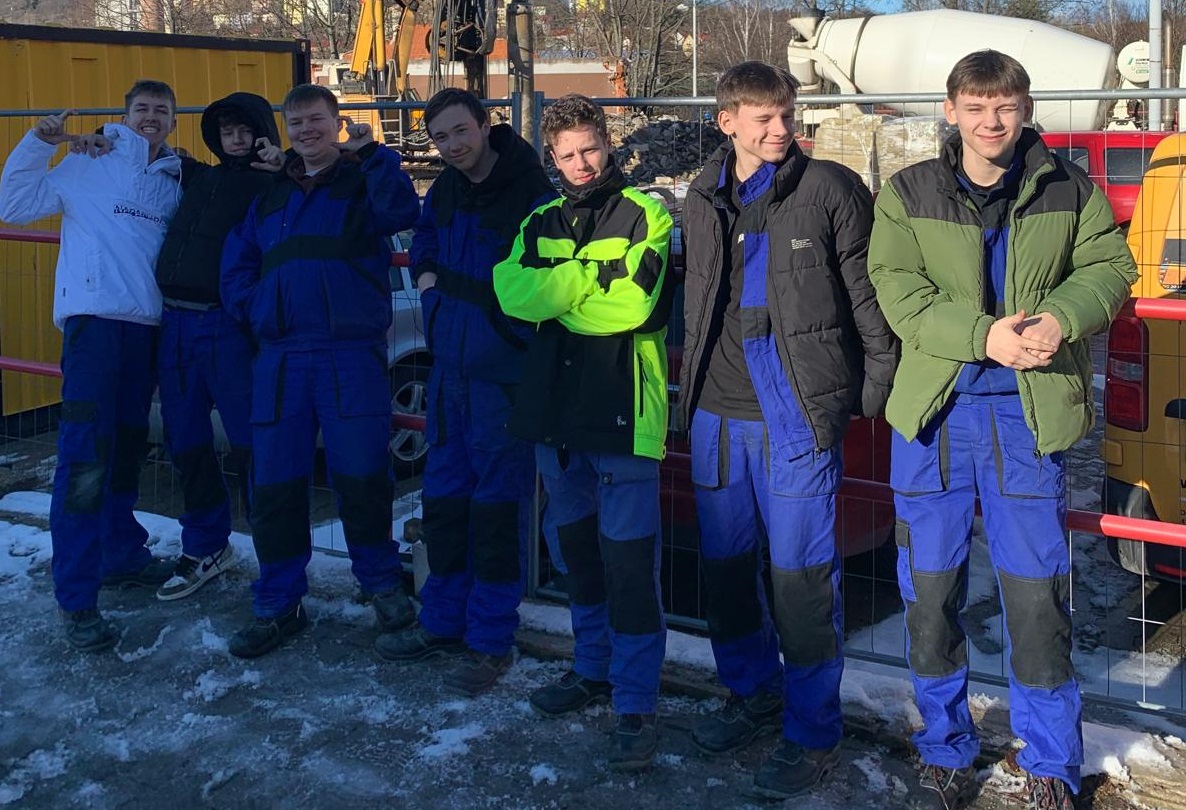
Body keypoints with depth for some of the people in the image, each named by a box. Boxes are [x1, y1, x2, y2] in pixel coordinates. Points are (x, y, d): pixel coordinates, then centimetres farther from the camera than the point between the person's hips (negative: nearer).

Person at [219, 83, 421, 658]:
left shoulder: (363, 182, 5)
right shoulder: (270, 198, 20)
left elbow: (401, 213, -17)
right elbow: (236, 265, 22)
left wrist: (371, 153, -18)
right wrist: (254, 308, 5)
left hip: (352, 354, -4)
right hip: (279, 357, 5)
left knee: (360, 476, 0)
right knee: (274, 483, 4)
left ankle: (381, 583, 23)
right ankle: (277, 606, 17)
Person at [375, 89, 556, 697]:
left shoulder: (531, 191, -14)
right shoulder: (446, 188, 9)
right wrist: (426, 273, 11)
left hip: (504, 371, -7)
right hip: (449, 365, 8)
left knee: (498, 504, -1)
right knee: (444, 494, 14)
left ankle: (491, 640, 10)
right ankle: (442, 621, 28)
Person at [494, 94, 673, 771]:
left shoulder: (646, 214, -4)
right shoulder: (541, 222, 13)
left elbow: (633, 304, -17)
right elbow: (512, 291, -5)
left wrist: (555, 293, -6)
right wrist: (594, 273, -15)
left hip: (623, 410, -6)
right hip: (557, 408, 6)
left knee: (629, 560, -6)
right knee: (575, 546, 17)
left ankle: (637, 704, 1)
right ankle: (595, 668, 33)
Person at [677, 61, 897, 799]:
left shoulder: (831, 190, -6)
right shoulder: (704, 198, 10)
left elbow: (870, 298, -4)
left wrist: (875, 392, -4)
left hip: (798, 412, -5)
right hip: (716, 412, 6)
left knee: (801, 573, -3)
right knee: (724, 563, 14)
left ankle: (814, 733, 11)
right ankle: (754, 694, 35)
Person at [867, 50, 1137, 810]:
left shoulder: (1070, 190, 4)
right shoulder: (908, 193, 1)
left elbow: (1110, 267, 0)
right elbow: (900, 293, -9)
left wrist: (1061, 318, -20)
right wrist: (984, 335, -22)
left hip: (1031, 411, 0)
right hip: (936, 410, 0)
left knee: (1038, 591, 4)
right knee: (932, 586, 8)